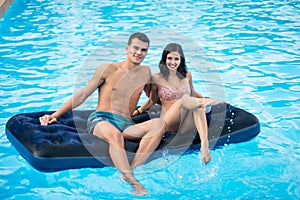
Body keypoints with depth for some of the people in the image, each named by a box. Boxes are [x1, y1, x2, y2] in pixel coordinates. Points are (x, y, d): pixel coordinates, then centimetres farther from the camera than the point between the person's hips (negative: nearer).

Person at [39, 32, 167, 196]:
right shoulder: (108, 70, 7)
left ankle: (131, 170, -38)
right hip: (100, 120, -4)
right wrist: (55, 115, 6)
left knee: (159, 124, -27)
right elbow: (82, 95, 9)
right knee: (115, 134, -42)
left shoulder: (145, 72, 19)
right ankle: (133, 181, -45)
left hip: (126, 125, 4)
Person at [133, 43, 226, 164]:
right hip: (169, 124, -3)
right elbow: (152, 100, 16)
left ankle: (204, 144, -48)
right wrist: (138, 111, 9)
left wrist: (211, 99, 25)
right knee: (184, 99, -36)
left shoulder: (187, 75, 14)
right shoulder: (157, 79, 4)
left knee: (199, 105, -35)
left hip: (186, 123, 3)